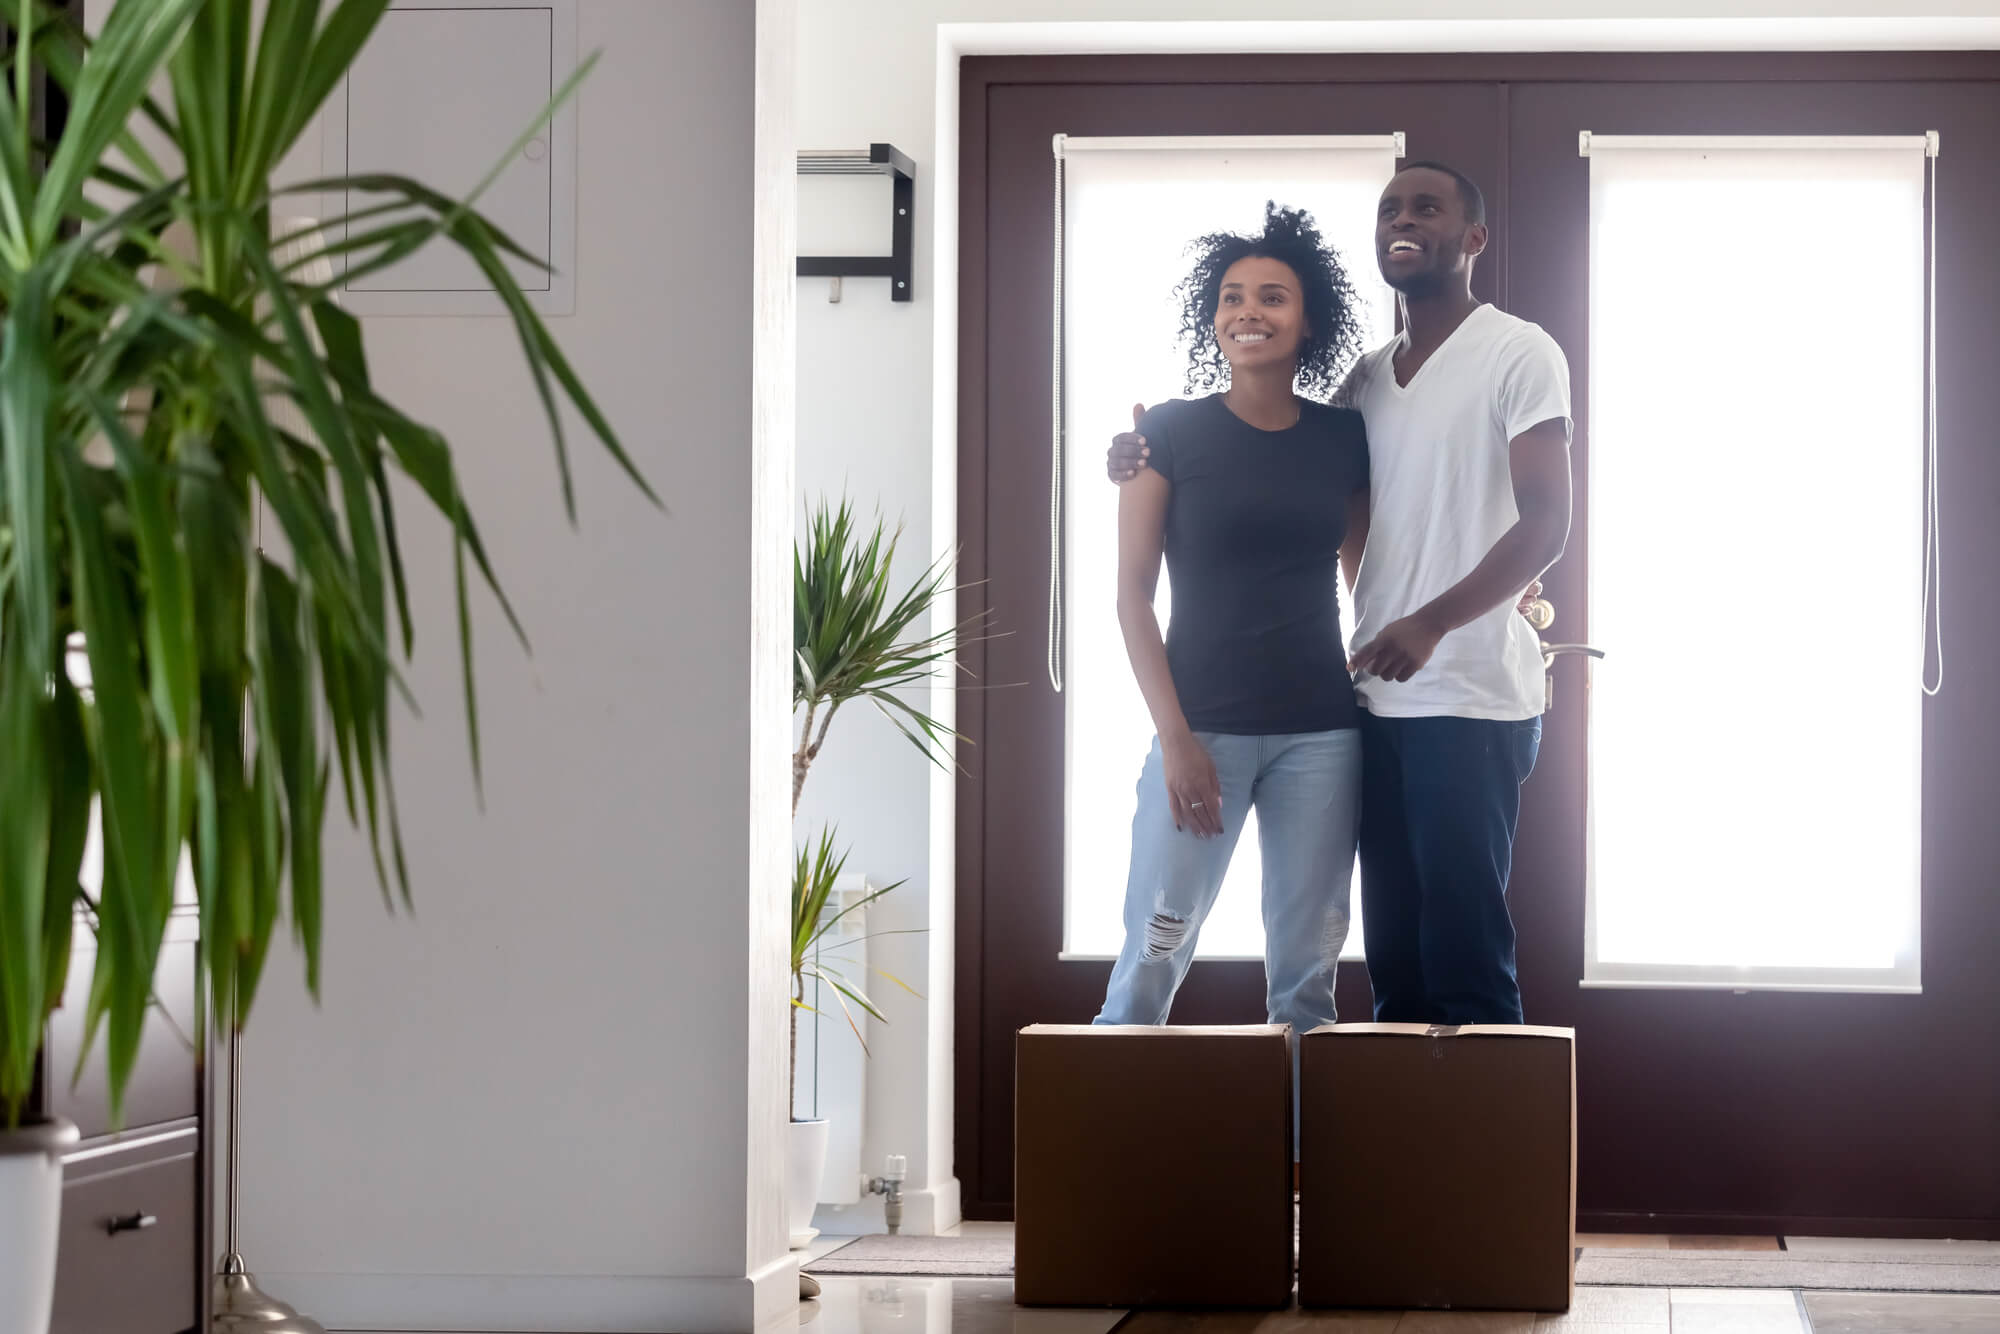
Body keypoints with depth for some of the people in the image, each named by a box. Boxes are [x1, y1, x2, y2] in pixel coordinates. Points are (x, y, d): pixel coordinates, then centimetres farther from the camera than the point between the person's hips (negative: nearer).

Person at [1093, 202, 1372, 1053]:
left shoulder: (1344, 440, 8)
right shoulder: (1171, 433, 0)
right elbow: (1133, 593, -1)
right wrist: (1174, 737, -9)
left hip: (1321, 734, 3)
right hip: (1203, 727, -2)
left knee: (1307, 965, 4)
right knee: (1154, 951, -8)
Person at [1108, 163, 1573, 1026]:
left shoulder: (1519, 355, -3)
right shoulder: (1367, 379, 16)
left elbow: (1546, 525, -11)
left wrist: (1431, 623, -25)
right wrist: (1151, 461, 7)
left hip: (1473, 703, -6)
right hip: (1379, 702, 6)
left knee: (1466, 961, -8)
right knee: (1394, 957, 7)